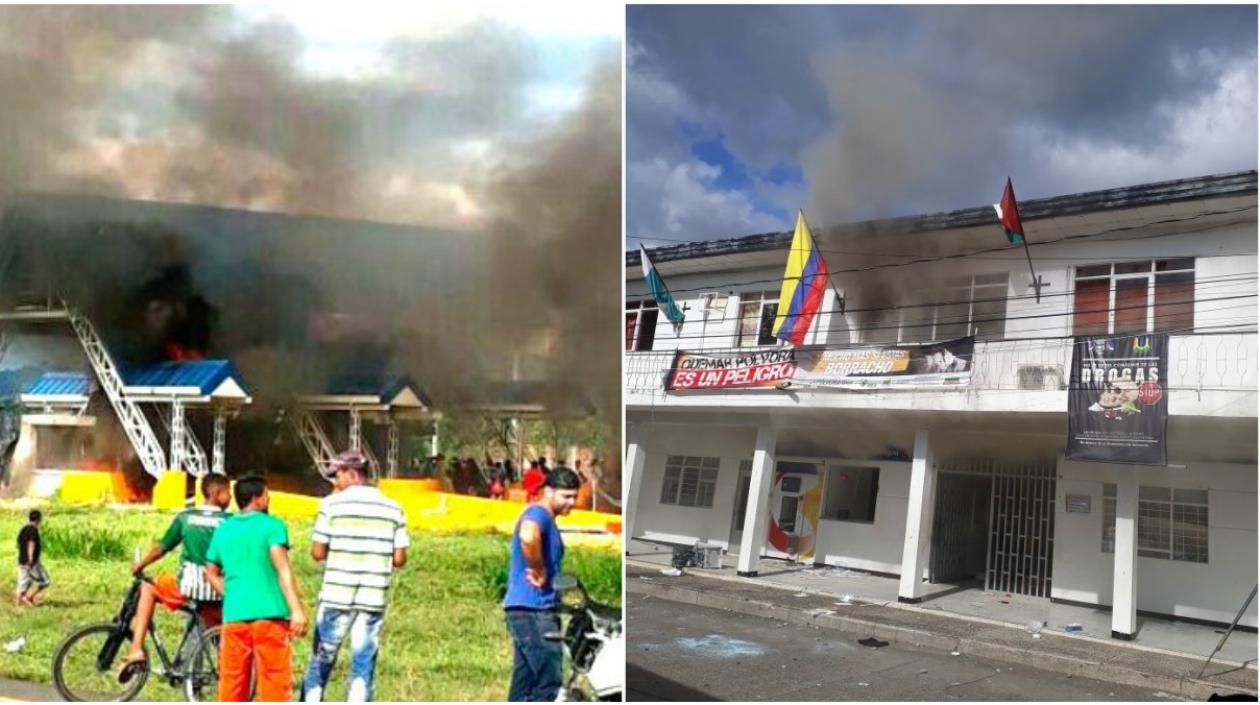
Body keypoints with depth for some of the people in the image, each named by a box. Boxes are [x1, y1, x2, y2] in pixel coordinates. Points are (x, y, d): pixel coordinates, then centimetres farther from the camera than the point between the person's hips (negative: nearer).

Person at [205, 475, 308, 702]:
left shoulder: (222, 530, 14)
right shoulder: (271, 525, -3)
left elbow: (212, 574, 19)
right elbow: (282, 569, -13)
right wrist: (296, 609, -17)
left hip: (234, 616, 5)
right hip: (269, 615, -5)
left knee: (232, 680, 11)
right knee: (274, 677, -1)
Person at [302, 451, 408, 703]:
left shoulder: (332, 504, -5)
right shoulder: (393, 508, 4)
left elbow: (318, 553, -6)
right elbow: (399, 559, 1)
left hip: (336, 596, -2)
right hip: (374, 598, 2)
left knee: (321, 660, 11)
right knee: (364, 664, 7)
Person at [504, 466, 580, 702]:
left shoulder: (547, 519, 20)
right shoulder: (537, 514, -12)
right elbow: (527, 537, -36)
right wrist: (539, 573, -24)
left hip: (531, 611, 10)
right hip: (532, 610, -10)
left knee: (524, 684, 12)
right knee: (549, 683, -11)